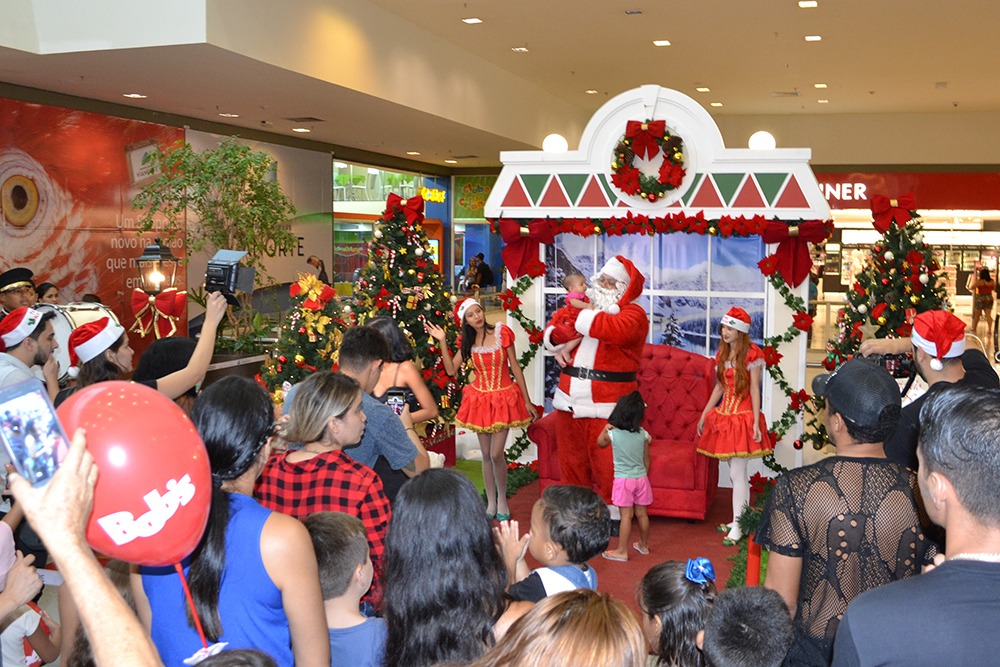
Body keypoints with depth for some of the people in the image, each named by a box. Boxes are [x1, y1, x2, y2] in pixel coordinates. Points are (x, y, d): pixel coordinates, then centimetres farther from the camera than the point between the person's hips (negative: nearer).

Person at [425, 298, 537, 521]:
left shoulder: (501, 332, -7)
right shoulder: (467, 341, 3)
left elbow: (515, 367, -4)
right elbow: (451, 370, -3)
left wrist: (527, 401, -3)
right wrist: (442, 342, -8)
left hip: (503, 397, -3)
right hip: (480, 399, 3)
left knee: (496, 454, -8)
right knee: (486, 455, 8)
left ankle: (502, 499, 14)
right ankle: (491, 502, 21)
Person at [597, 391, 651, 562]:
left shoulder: (612, 433, -13)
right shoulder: (643, 434, -5)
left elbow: (600, 443, 9)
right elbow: (646, 459, 5)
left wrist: (606, 429, 18)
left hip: (623, 479, -3)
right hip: (641, 478, 3)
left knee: (626, 516, -1)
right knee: (642, 513, 15)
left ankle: (622, 551, 4)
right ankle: (644, 545, 31)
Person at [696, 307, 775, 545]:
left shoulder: (752, 354, -9)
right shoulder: (722, 353, 11)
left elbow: (755, 390, -11)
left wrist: (756, 423, -14)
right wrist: (704, 414, 17)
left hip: (743, 417, -7)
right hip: (724, 415, 7)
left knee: (737, 474, -6)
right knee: (737, 473, 11)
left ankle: (737, 526, -1)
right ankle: (739, 520, 18)